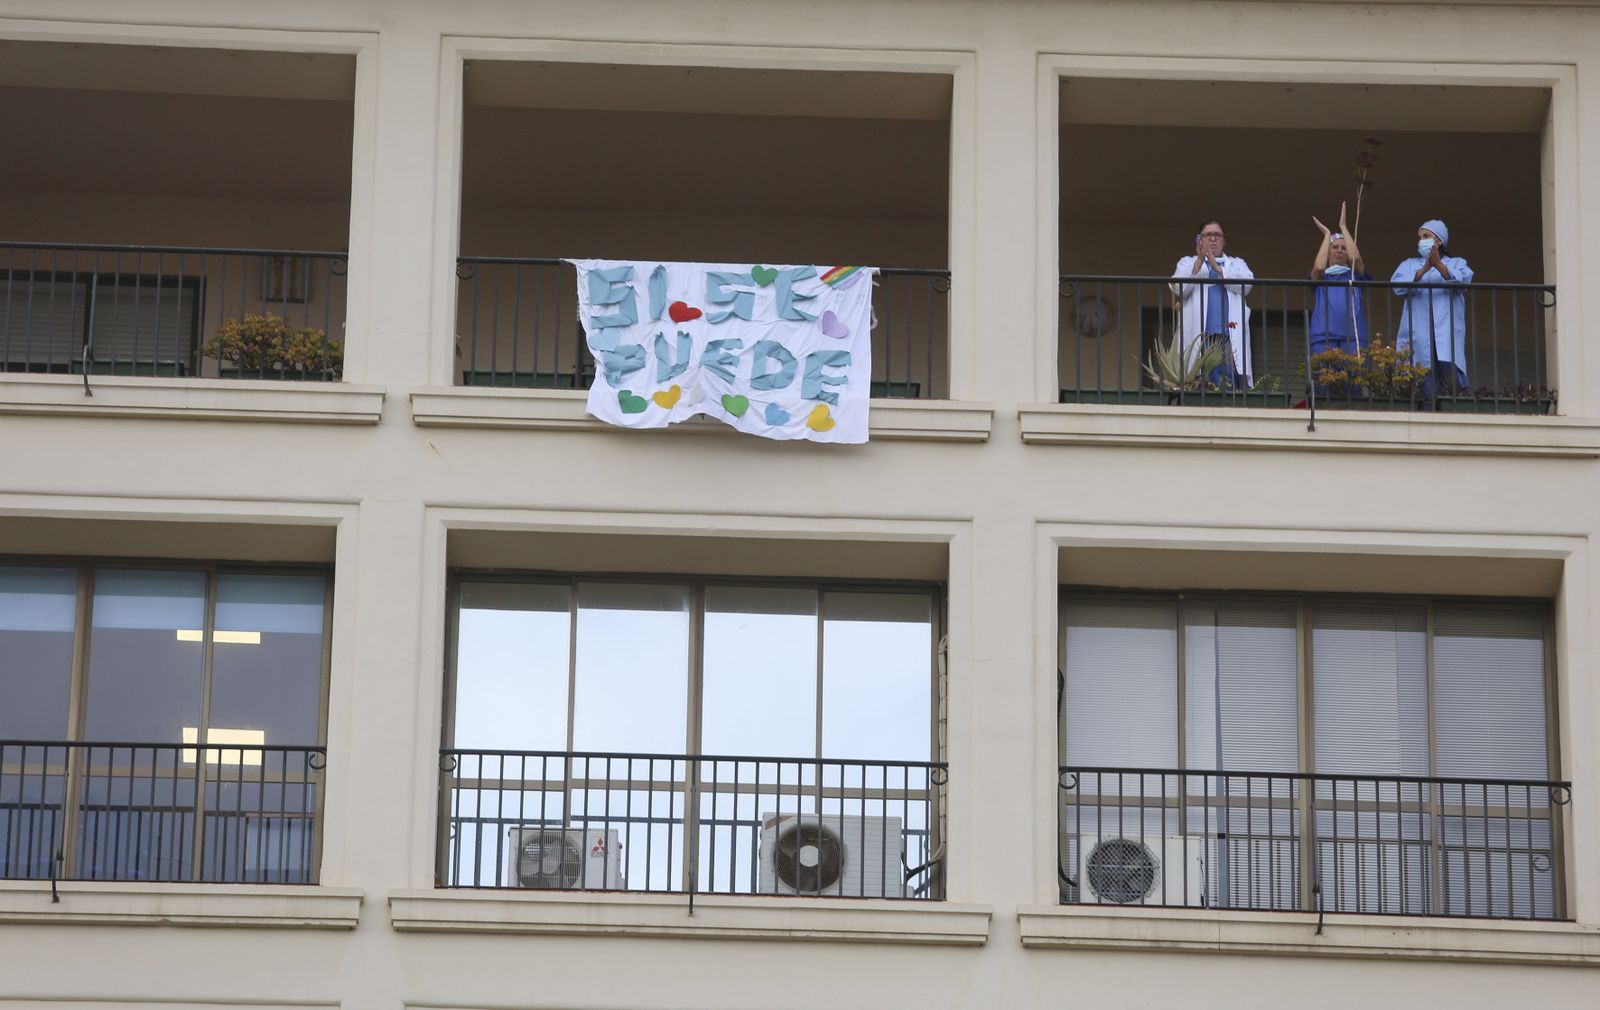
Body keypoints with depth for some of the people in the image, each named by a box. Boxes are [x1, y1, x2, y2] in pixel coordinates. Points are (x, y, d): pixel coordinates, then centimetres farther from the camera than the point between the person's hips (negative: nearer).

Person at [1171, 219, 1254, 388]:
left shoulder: (1236, 264, 23)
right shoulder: (1188, 263, 19)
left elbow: (1246, 284, 0)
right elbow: (1179, 288, -2)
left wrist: (1215, 265, -8)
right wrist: (1200, 260, -13)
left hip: (1232, 338, 1)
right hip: (1200, 338, -1)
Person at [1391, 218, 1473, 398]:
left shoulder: (1456, 263, 19)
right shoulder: (1410, 264, 23)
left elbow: (1463, 280, -4)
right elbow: (1398, 286, 1)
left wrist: (1439, 265, -20)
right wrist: (1423, 270, -14)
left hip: (1447, 332, -1)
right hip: (1418, 334, 1)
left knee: (1449, 371, -23)